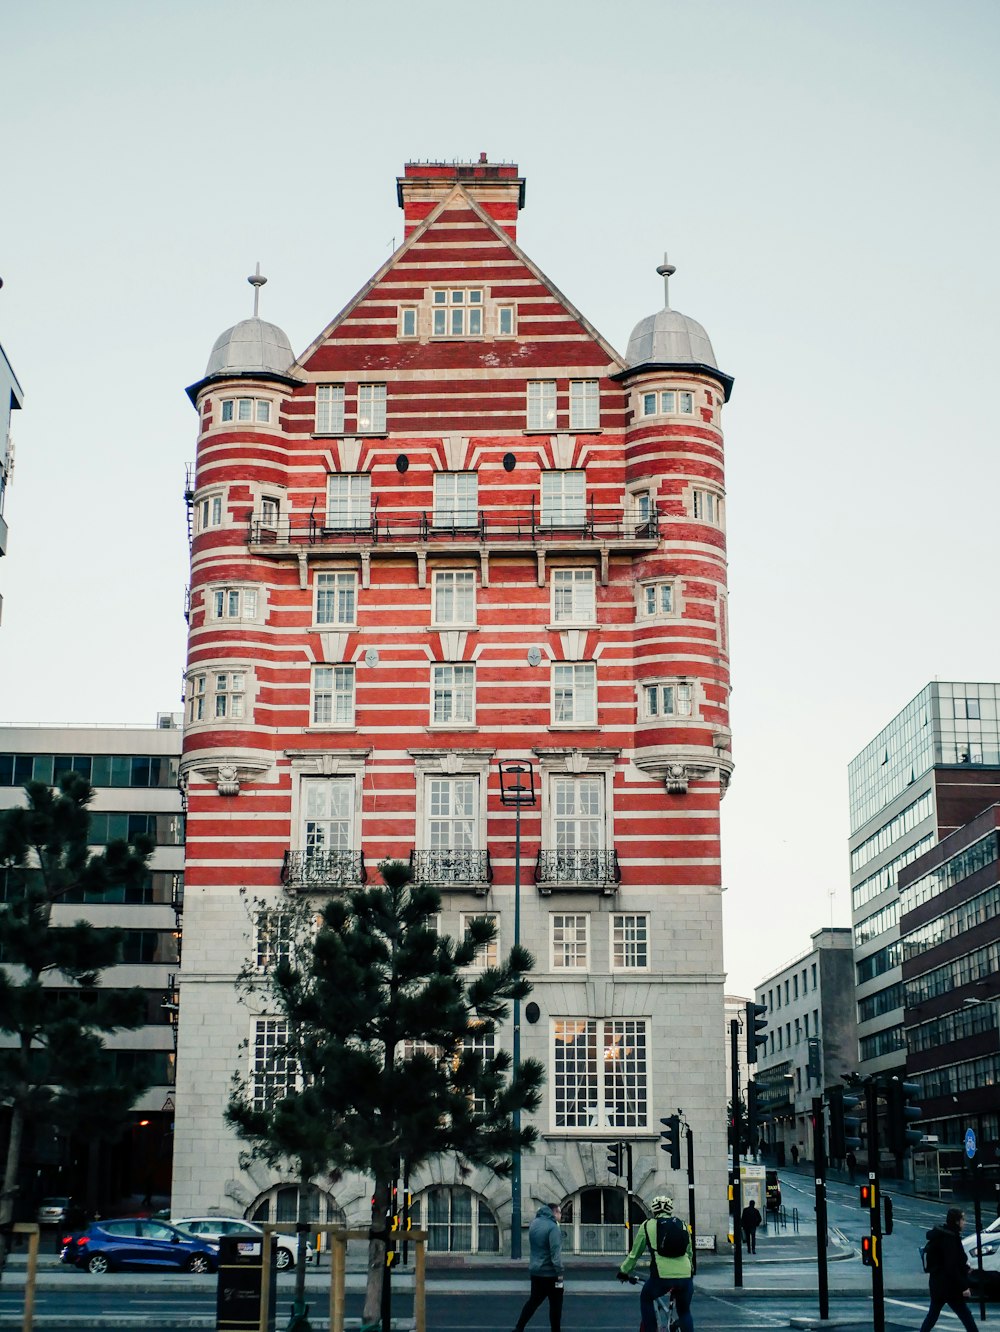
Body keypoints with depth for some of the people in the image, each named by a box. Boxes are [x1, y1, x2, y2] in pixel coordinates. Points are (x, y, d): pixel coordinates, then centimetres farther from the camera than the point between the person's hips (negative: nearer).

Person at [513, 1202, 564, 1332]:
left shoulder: (534, 1223, 7)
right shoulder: (553, 1227, -19)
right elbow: (555, 1251, -24)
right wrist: (560, 1271, -23)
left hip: (535, 1270, 8)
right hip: (550, 1272, -8)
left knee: (533, 1300, 18)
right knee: (555, 1304, 3)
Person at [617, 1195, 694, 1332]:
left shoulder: (647, 1226, 12)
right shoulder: (682, 1226, 18)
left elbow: (635, 1253, 17)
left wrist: (623, 1271, 31)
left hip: (662, 1275, -2)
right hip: (685, 1276, 2)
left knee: (646, 1298, 26)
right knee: (684, 1312, 21)